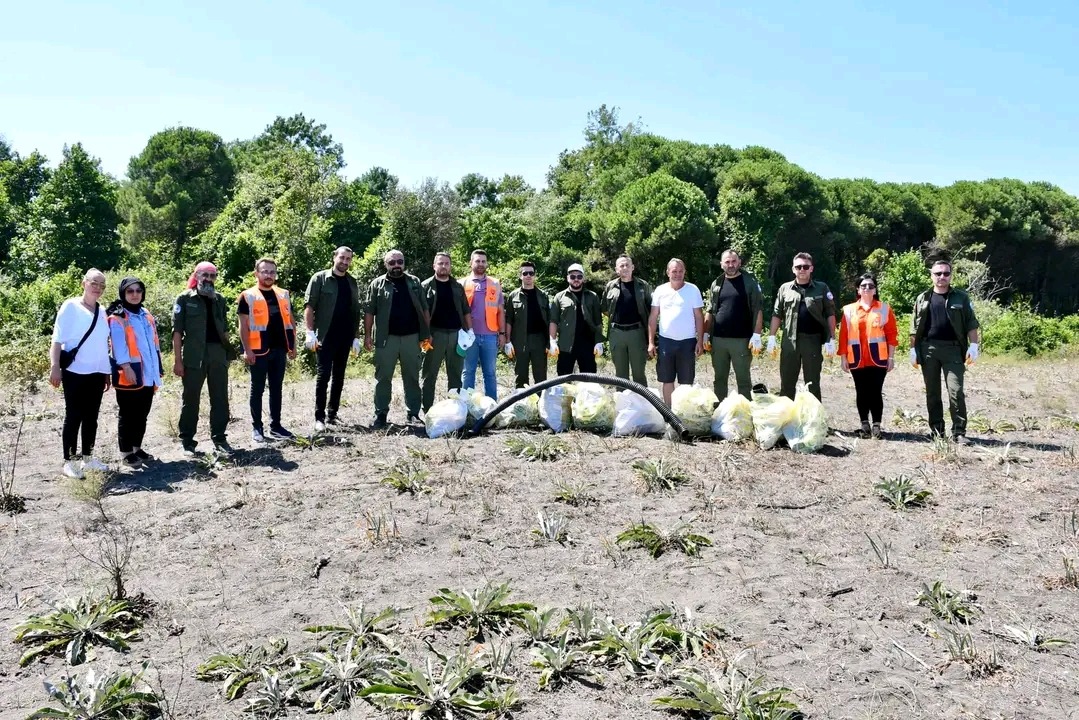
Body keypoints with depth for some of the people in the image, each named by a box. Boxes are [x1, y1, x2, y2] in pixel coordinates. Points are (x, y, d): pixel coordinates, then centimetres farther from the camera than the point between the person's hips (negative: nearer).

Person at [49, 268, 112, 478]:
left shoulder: (102, 311, 12)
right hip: (75, 372, -5)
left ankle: (87, 456, 19)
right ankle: (69, 460, 4)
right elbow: (57, 339, -9)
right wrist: (55, 367, -17)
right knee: (73, 416, -1)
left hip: (97, 373, 5)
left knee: (91, 416, 10)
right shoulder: (70, 306, -4)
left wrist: (107, 372, 15)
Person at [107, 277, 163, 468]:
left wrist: (157, 370, 15)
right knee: (128, 414, -2)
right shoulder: (117, 317, -4)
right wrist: (126, 366, -25)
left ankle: (137, 447, 22)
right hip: (129, 374, -7)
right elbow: (118, 344, -15)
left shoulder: (147, 316, 18)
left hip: (148, 374, 7)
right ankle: (126, 452, 5)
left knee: (142, 413, 12)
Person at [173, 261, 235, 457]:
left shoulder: (219, 299, 14)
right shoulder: (185, 299, 1)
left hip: (218, 356, 4)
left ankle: (220, 439, 12)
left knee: (220, 399, 5)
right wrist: (178, 360, -9)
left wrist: (228, 351, 9)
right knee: (190, 400, 3)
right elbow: (177, 330, -3)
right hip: (194, 356, -4)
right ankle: (187, 441, 11)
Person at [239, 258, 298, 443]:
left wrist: (293, 346, 10)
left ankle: (275, 425, 18)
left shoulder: (283, 295, 12)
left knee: (276, 388, 10)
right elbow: (244, 325, -6)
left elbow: (290, 322, 16)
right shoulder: (248, 296, -3)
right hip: (259, 350, -5)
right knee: (257, 389, 3)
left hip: (279, 349, 5)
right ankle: (257, 427, 10)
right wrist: (247, 350, -13)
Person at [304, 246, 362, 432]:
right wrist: (310, 332, -18)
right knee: (323, 375, -6)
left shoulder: (352, 282, 13)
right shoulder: (320, 278, -2)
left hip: (345, 337, 5)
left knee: (339, 376, 9)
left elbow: (356, 311, 14)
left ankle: (332, 414, 18)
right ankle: (319, 417, -2)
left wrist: (356, 337, 8)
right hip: (325, 336, -5)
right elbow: (309, 306, -8)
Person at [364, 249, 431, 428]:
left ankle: (413, 413, 13)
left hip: (411, 338, 2)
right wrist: (367, 335, -5)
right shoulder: (377, 284, 4)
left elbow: (424, 309, 10)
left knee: (412, 377, 7)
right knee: (383, 377, 2)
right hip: (386, 338, -1)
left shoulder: (415, 282, 10)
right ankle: (380, 414, 8)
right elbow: (369, 312, 2)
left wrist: (427, 333, 3)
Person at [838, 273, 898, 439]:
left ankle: (876, 426, 3)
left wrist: (891, 357, -2)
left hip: (878, 360, -1)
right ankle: (864, 425, 12)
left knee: (876, 392, -1)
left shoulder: (884, 309, 4)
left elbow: (892, 334, 3)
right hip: (857, 361, 1)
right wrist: (843, 357, 0)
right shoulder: (848, 310, 6)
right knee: (861, 393, 6)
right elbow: (843, 335, 4)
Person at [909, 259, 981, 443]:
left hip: (952, 349, -2)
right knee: (932, 392, 8)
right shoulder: (923, 299, 10)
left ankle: (959, 432, -6)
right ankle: (936, 430, 16)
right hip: (928, 348, 2)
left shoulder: (961, 298, 6)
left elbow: (971, 324, 2)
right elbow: (915, 328, 10)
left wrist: (974, 345, -9)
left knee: (956, 391, -9)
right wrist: (913, 350, 4)